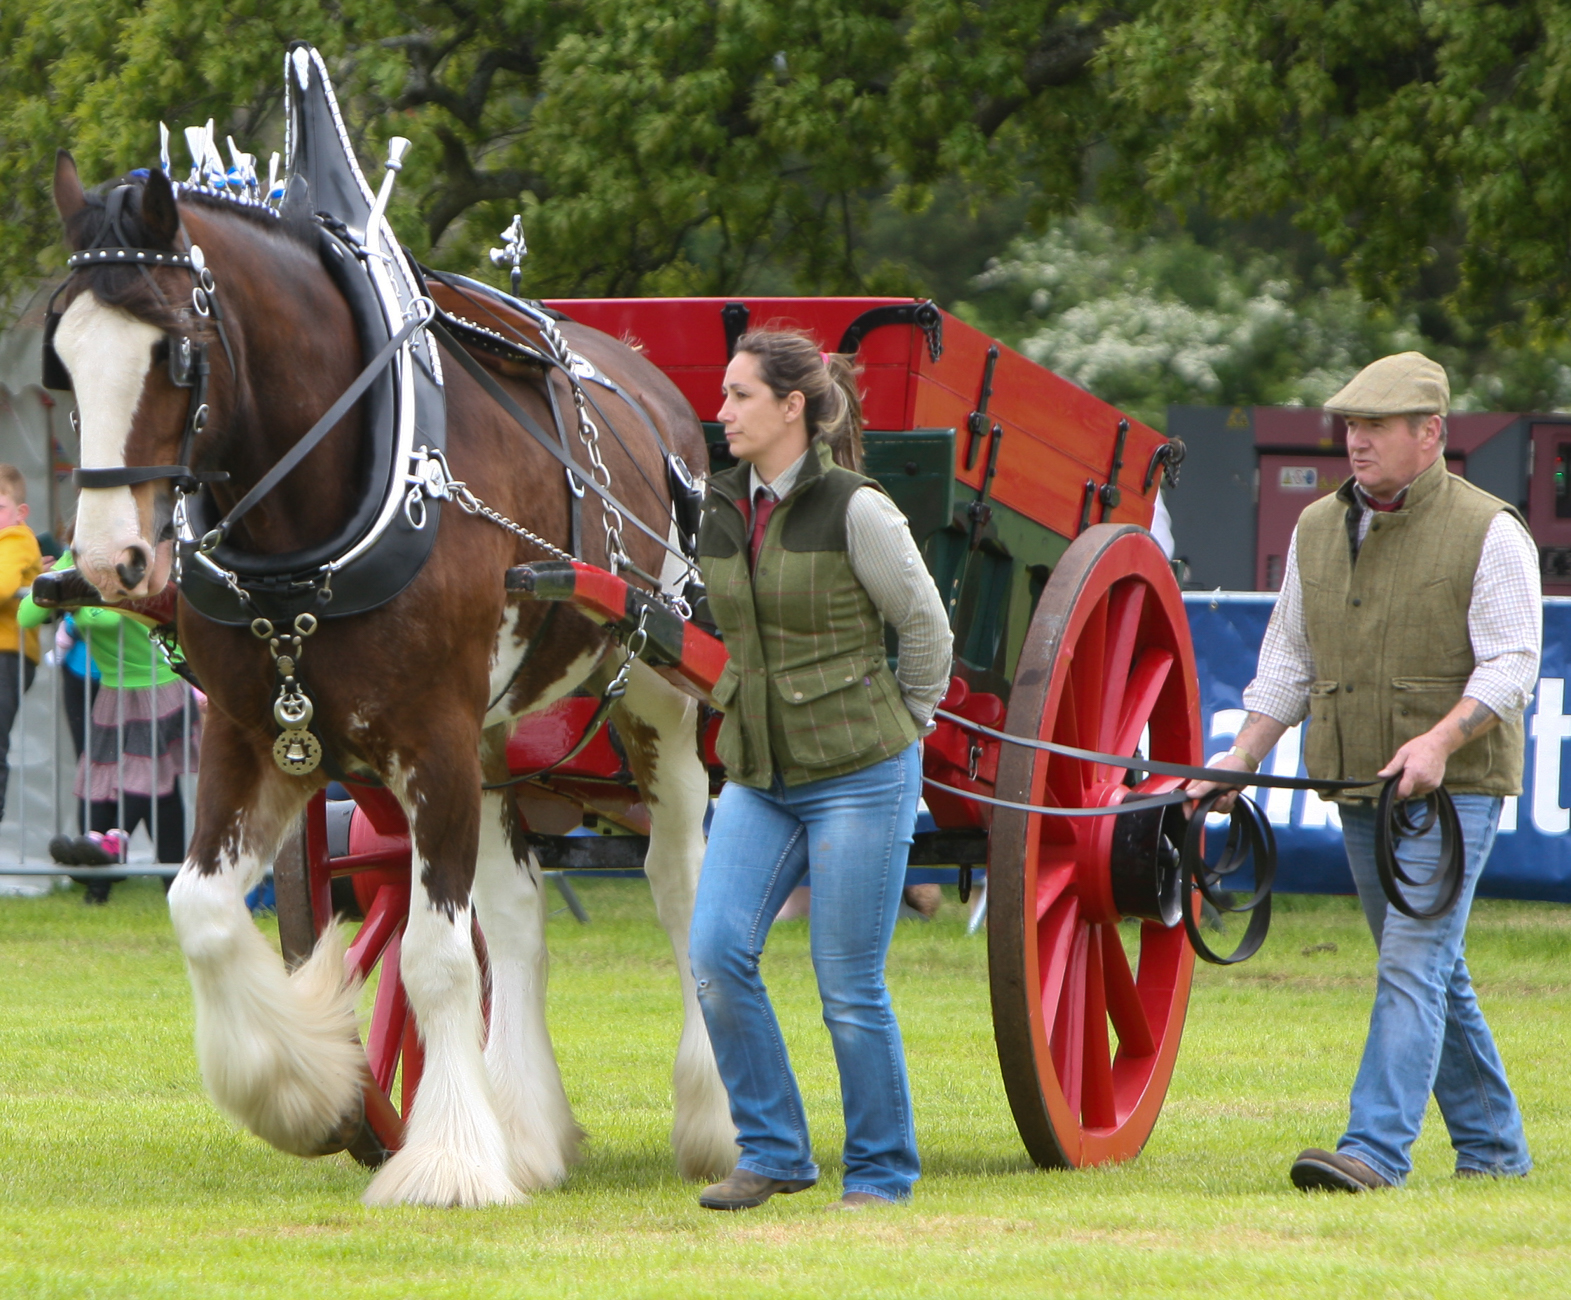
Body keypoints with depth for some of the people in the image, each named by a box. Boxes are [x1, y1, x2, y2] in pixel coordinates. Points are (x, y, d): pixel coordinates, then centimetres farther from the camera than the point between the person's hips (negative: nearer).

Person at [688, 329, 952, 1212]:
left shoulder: (856, 510, -11)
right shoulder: (721, 511, 6)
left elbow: (927, 627, -1)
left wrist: (900, 732, 8)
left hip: (859, 775, -6)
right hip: (759, 775, 6)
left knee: (849, 986, -3)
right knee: (716, 952, -9)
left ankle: (882, 1170, 13)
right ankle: (773, 1152, 4)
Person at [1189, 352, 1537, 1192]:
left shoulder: (1488, 533, -7)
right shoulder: (1317, 531, 11)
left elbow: (1510, 666, -13)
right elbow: (1288, 661, 16)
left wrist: (1439, 741, -27)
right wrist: (1241, 758, 5)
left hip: (1454, 786, -7)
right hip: (1357, 788, 7)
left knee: (1413, 962, -15)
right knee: (1429, 972, 12)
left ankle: (1375, 1150, -22)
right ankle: (1492, 1146, 22)